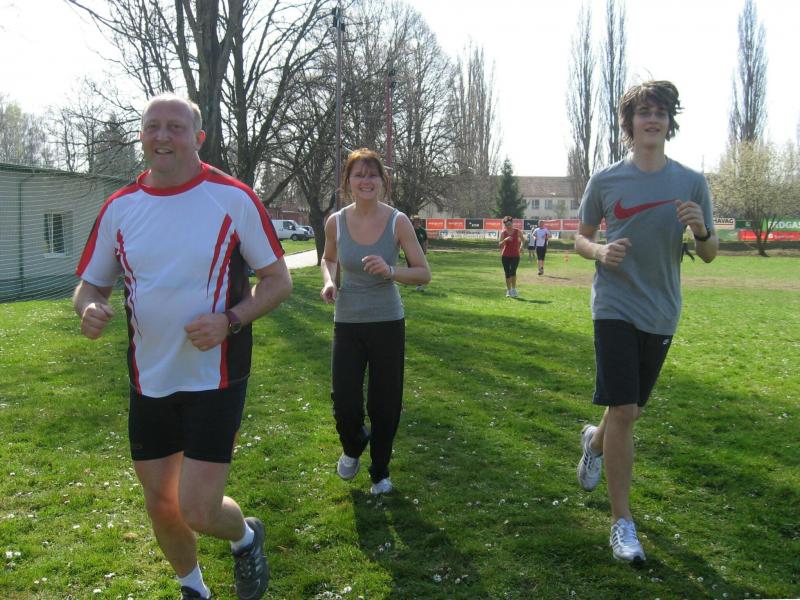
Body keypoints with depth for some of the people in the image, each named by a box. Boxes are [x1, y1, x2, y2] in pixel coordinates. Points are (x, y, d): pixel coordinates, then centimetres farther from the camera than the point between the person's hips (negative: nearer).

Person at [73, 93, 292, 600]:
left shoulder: (233, 198, -8)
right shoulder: (119, 208, 2)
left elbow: (279, 280, -3)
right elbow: (90, 285, 10)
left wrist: (229, 320, -20)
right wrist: (90, 309, -14)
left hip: (216, 378, -4)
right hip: (149, 382, 4)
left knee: (199, 511, -9)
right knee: (160, 505, 15)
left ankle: (245, 536, 28)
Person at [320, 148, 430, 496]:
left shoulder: (398, 222, -9)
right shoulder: (336, 222, -4)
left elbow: (423, 273, -7)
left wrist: (390, 271, -24)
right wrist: (329, 281, -4)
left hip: (388, 323, -1)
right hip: (347, 322, 1)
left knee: (385, 405, 7)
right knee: (345, 405, -4)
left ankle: (380, 472, 33)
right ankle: (353, 448, 33)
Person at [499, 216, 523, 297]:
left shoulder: (517, 231, 0)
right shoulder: (503, 233, 0)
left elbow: (523, 239, 17)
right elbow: (500, 244, -9)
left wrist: (521, 246, -2)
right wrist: (505, 239, -27)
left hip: (515, 255, -1)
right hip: (505, 256, 1)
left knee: (513, 271, -18)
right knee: (507, 273, 4)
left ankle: (514, 289, -8)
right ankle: (508, 291, 13)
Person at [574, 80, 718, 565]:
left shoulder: (692, 183, 2)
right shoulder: (606, 181, -1)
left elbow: (710, 255, 6)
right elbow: (580, 238, 9)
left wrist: (700, 231, -17)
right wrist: (599, 251, -14)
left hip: (662, 314, 3)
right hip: (615, 307, -3)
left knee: (630, 410, 15)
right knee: (624, 411, -11)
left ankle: (595, 441, 50)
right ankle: (622, 522, 1)